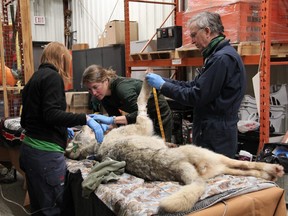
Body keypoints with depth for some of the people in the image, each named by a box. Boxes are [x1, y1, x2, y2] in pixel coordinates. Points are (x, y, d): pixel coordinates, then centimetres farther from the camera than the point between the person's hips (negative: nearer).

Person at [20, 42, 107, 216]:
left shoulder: (35, 77, 17)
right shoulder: (52, 76, -9)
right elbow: (52, 114, -22)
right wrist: (85, 118, -22)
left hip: (31, 149, 9)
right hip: (45, 152, -9)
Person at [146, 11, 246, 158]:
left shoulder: (222, 58, -19)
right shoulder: (218, 55, 15)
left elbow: (196, 96, -20)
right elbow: (195, 85, 14)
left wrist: (163, 85, -11)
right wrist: (164, 81, 5)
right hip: (213, 132, 9)